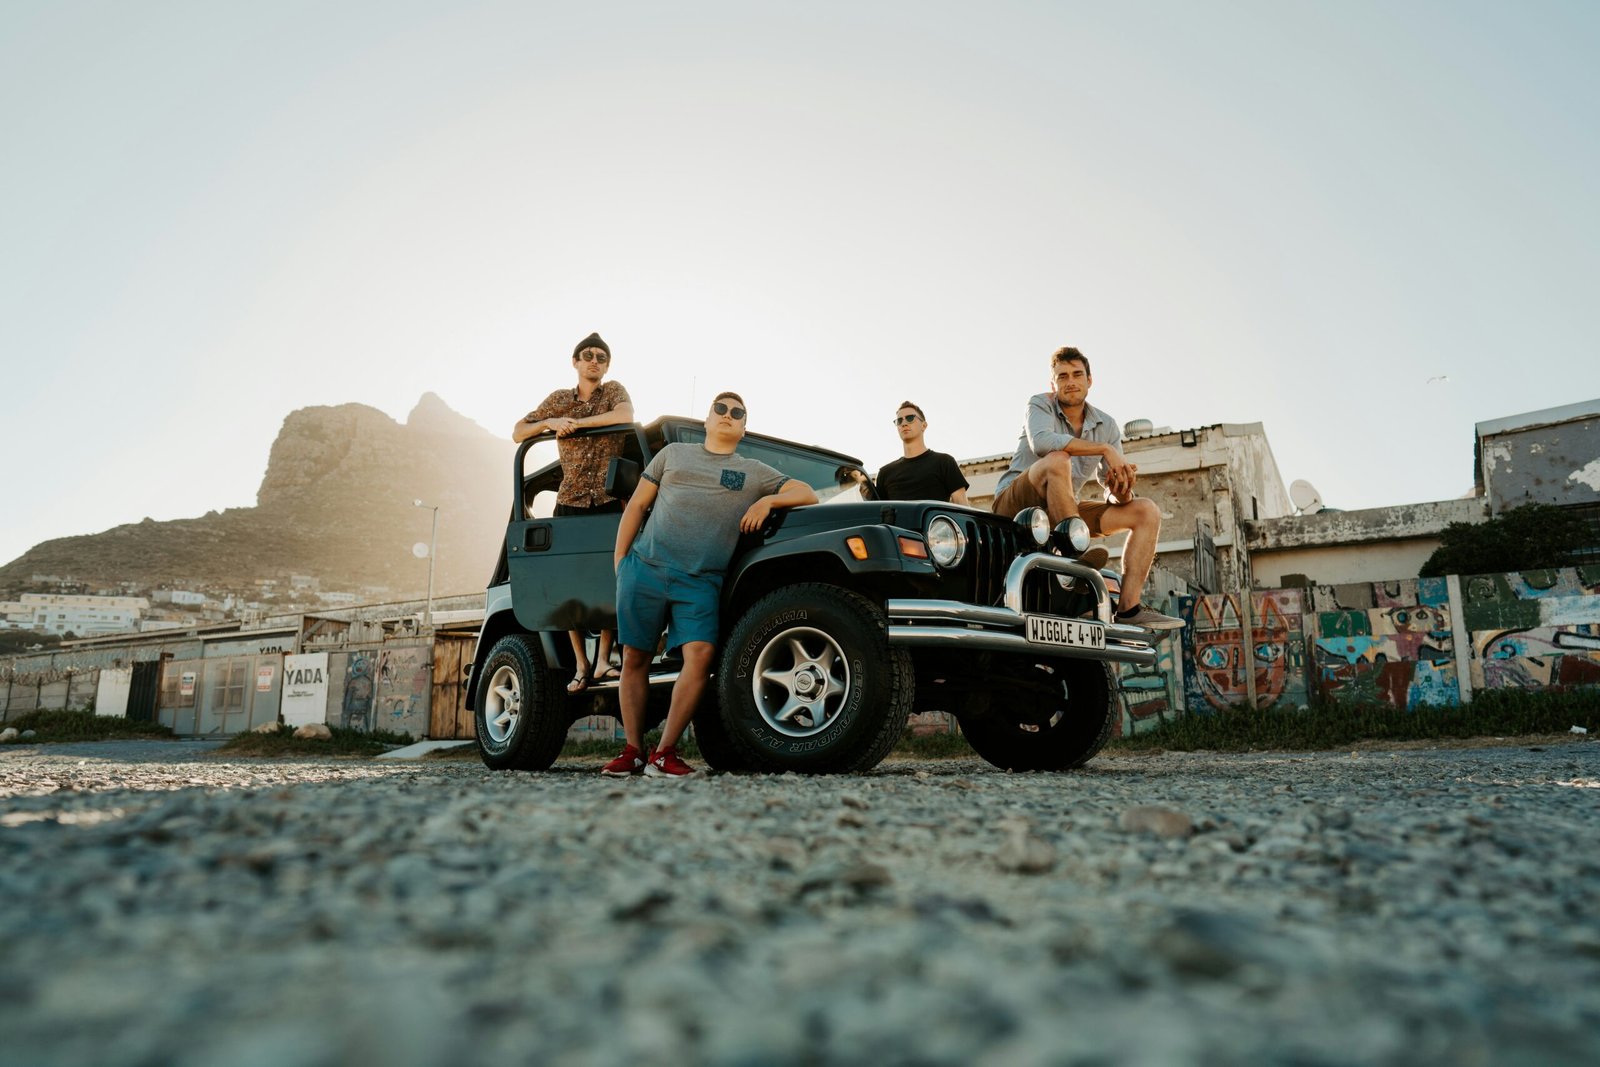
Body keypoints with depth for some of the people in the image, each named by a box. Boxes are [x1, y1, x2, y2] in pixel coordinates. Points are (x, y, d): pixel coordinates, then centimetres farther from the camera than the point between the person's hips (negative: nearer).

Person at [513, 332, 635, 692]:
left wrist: (575, 422, -15)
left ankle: (602, 660, -4)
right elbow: (518, 432, 12)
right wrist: (549, 423, -8)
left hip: (610, 501, -2)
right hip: (570, 503, 2)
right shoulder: (559, 399, 10)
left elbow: (625, 415, -19)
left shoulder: (613, 391, 4)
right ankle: (581, 665, 2)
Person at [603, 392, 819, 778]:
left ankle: (665, 753, -10)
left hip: (700, 582, -1)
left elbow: (808, 495, 13)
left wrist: (767, 501, -5)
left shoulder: (754, 472, 18)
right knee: (635, 658, 1)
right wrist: (619, 560, 6)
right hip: (644, 569, 1)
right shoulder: (674, 453, 19)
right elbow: (637, 505, 16)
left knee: (700, 653, -19)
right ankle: (633, 752, 13)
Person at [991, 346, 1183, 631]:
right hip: (1017, 503, -6)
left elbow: (1114, 495, 4)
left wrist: (1121, 490, -22)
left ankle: (1129, 608, -17)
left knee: (1147, 511, -4)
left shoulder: (1107, 425, 9)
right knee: (1057, 460, -34)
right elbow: (1041, 441, -29)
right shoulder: (1041, 405, -4)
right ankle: (1077, 556, -37)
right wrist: (1105, 449, -27)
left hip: (1064, 512, 6)